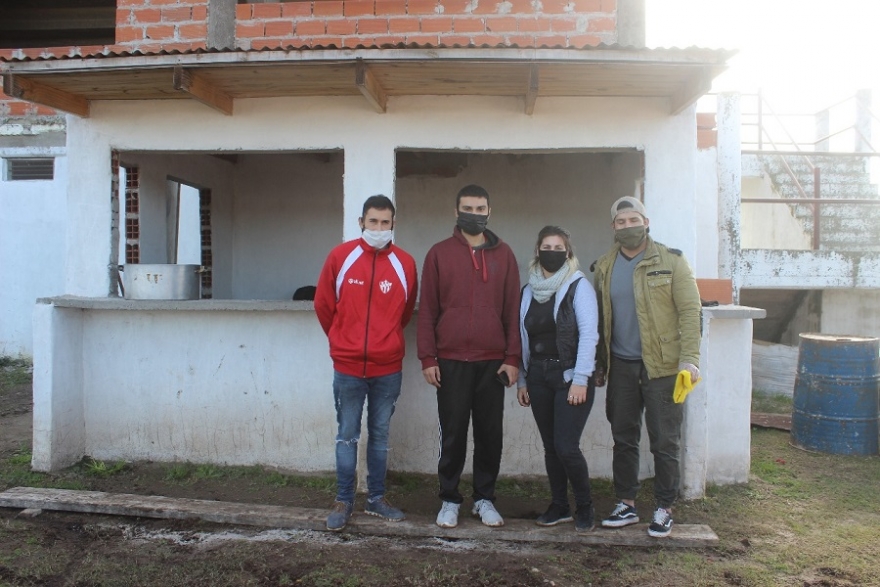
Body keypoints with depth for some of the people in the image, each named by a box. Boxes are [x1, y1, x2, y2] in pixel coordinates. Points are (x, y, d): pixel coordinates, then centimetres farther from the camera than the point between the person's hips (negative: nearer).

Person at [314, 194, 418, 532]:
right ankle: (343, 501, 19)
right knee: (347, 435, 7)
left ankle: (376, 499, 26)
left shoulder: (405, 263, -1)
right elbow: (323, 304, 6)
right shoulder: (340, 257, -4)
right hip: (348, 366, -1)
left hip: (388, 367, 1)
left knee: (380, 435, 13)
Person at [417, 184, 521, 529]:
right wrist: (427, 358, -4)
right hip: (451, 361, -1)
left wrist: (513, 358, 0)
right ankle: (449, 500, 19)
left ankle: (485, 498, 23)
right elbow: (427, 309, 2)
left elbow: (512, 309, 5)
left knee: (490, 434, 8)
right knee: (453, 434, 5)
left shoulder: (503, 255, 7)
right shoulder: (439, 254, 4)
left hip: (493, 362, 1)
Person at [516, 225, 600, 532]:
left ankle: (584, 506, 14)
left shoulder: (579, 286, -3)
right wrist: (522, 380, 10)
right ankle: (559, 506, 25)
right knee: (550, 447, 10)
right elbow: (523, 337, 12)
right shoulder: (529, 290, 11)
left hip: (570, 377, -5)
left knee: (566, 447, -9)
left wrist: (580, 379, -16)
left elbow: (588, 334, -10)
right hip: (539, 377, 5)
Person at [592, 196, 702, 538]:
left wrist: (689, 359, -17)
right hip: (621, 366, 4)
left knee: (665, 442, 3)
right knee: (623, 439, 11)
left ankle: (664, 509, 17)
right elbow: (600, 318, 11)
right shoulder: (604, 267, 9)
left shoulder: (671, 262, -4)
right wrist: (599, 364, 11)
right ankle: (626, 505, 23)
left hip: (662, 366, -4)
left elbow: (689, 311, -8)